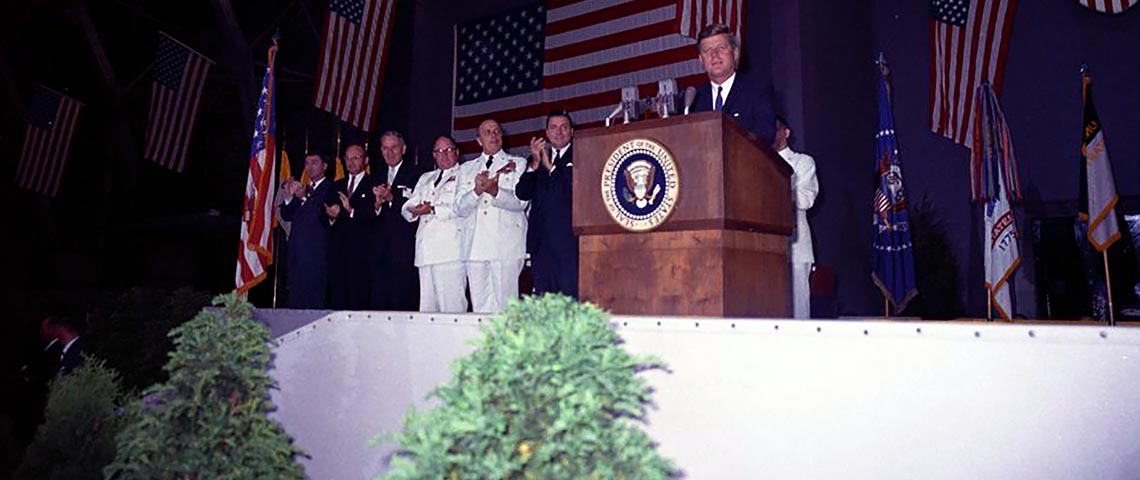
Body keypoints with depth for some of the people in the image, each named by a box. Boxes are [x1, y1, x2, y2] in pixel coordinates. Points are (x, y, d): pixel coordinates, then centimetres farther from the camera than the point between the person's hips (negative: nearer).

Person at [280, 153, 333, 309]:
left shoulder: (330, 189, -4)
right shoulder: (303, 189, 20)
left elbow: (322, 217, -14)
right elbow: (286, 215, 15)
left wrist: (304, 198, -21)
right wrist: (290, 196, -1)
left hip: (316, 254, -7)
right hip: (296, 253, 7)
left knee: (314, 302, -7)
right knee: (295, 301, 8)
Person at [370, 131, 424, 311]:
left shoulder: (416, 173, 1)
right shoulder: (378, 177, 21)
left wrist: (391, 198, -20)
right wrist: (377, 204, -5)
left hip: (405, 248, -6)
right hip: (380, 249, 6)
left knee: (402, 302, -7)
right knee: (379, 301, 5)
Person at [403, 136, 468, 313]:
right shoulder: (425, 178, 28)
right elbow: (407, 208, 20)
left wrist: (433, 210, -11)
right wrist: (415, 211, -2)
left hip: (450, 250, -6)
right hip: (425, 251, 6)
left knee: (451, 304, -11)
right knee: (427, 306, 5)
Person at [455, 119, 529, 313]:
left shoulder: (518, 164, 13)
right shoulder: (467, 168, 21)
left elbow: (520, 202, -2)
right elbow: (460, 208, 9)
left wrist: (495, 191, -20)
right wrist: (477, 191, -11)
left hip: (506, 243, -3)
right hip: (475, 244, 3)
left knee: (504, 303, -7)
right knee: (479, 303, 1)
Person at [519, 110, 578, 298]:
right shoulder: (536, 160, 18)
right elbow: (522, 194, 7)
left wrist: (551, 167, -8)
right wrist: (535, 163, -7)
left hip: (569, 238, -4)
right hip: (541, 239, 5)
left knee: (572, 294, -8)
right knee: (543, 297, 6)